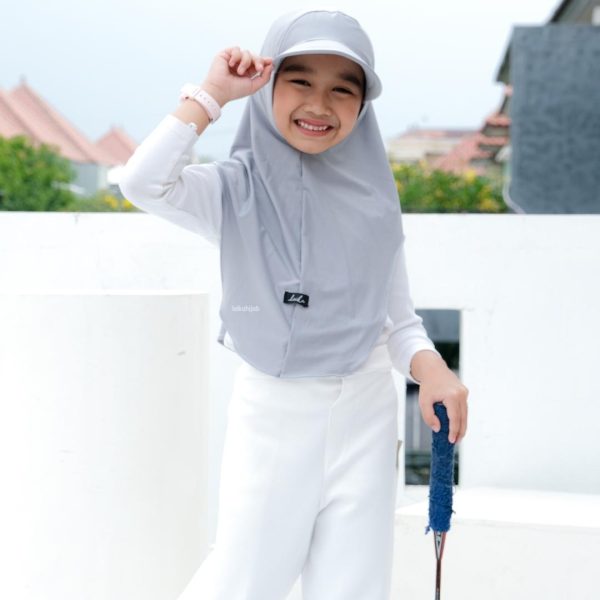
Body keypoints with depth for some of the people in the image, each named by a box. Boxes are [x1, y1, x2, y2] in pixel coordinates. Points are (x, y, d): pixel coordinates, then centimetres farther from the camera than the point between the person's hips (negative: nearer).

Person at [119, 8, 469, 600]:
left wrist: (429, 366, -14)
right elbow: (144, 182, -26)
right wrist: (212, 93, -19)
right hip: (270, 412, -3)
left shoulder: (374, 196, 2)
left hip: (364, 415, 3)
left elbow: (398, 316, 6)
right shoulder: (238, 188, -7)